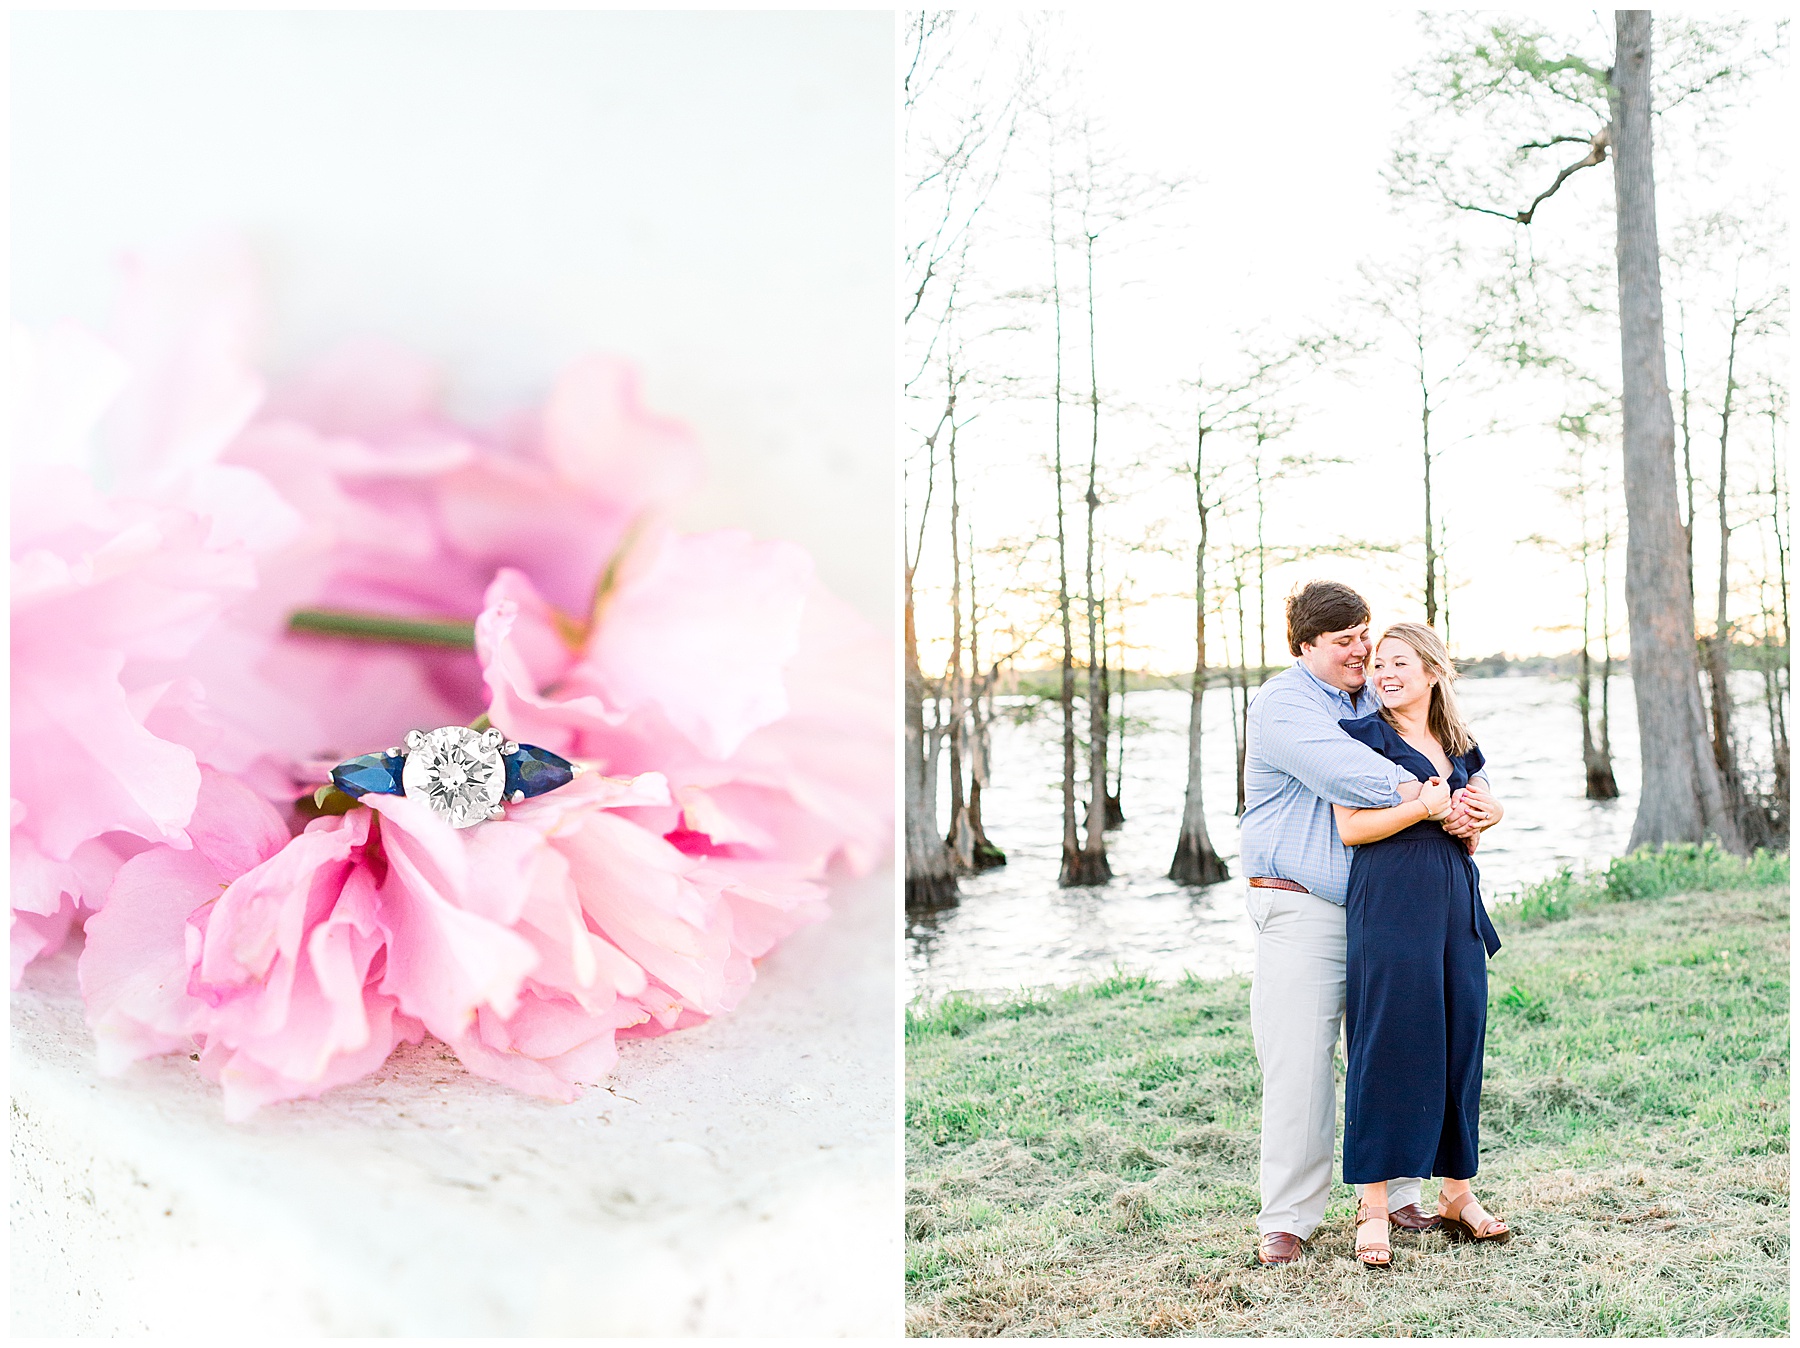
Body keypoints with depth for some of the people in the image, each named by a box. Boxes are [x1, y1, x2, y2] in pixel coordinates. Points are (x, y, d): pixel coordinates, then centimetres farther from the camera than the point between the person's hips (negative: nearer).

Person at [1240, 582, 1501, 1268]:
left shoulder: (1376, 703, 17)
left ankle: (1395, 1195, 23)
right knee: (1298, 1063, -6)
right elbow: (1342, 771, -23)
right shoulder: (1282, 705, -7)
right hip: (1302, 909, -7)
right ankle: (1287, 1218, 3)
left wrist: (1475, 800, -7)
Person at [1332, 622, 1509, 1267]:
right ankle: (1372, 1209, -2)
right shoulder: (1363, 735, 1)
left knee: (1459, 1040, 7)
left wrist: (1484, 818, 2)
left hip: (1456, 906, 6)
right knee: (1386, 1046, -7)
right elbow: (1351, 827, -8)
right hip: (1389, 905, -6)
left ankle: (1456, 1194, 19)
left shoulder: (1459, 749, 18)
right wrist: (1425, 807, -15)